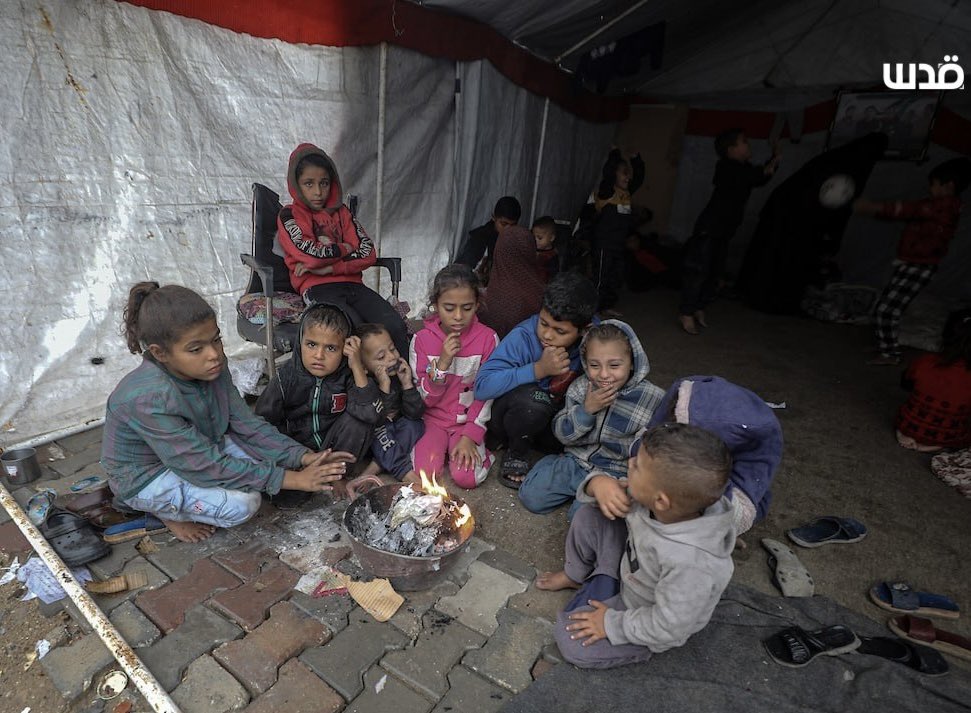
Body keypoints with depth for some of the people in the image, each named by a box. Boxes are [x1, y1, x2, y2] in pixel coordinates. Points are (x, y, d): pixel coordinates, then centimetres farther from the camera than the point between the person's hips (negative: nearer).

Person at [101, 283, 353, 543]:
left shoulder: (212, 367, -16)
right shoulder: (147, 399, -36)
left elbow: (247, 424, -11)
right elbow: (207, 467, -33)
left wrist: (305, 457, -23)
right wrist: (292, 479, -33)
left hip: (199, 449, 7)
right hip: (146, 478, -7)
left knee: (268, 456, -7)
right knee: (241, 504, -25)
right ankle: (167, 512, 3)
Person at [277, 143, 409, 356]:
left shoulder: (341, 212, 20)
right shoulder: (289, 216, 9)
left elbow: (368, 253, 6)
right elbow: (311, 254, -10)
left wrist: (328, 268, -6)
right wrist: (344, 249, 5)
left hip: (351, 283, 4)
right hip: (317, 288, -4)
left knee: (395, 326, -22)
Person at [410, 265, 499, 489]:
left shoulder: (487, 339, -9)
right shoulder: (422, 339, -7)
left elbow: (486, 394, -6)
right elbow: (424, 398, -7)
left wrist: (469, 437, -13)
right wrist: (442, 364, -23)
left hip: (469, 421, -1)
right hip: (434, 418, 1)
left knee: (466, 477, -21)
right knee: (425, 474, -20)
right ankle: (431, 446, 10)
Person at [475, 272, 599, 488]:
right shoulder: (523, 336, -27)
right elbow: (482, 386, -33)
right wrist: (539, 369, -37)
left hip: (552, 415, 5)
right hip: (510, 412, -5)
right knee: (532, 399, -35)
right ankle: (517, 451, -4)